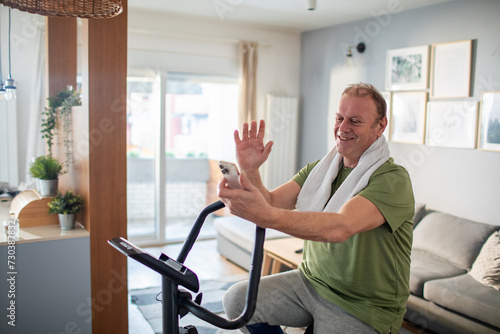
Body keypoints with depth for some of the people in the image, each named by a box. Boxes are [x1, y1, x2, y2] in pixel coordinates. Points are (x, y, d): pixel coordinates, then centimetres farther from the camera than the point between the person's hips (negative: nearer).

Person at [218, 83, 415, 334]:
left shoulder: (393, 180, -18)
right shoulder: (319, 169, 6)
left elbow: (340, 227, -35)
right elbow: (270, 202, -4)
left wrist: (265, 215, -47)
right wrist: (249, 170, -24)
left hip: (360, 309, -5)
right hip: (311, 281, 6)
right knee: (237, 299, -9)